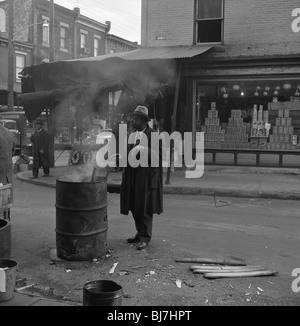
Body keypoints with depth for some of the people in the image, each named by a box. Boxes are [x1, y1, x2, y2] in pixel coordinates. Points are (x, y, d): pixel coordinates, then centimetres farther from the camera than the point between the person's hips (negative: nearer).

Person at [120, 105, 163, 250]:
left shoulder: (154, 135, -7)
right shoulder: (131, 134, 13)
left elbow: (159, 155, -11)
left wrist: (145, 149, -23)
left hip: (147, 176, -6)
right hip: (133, 176, 6)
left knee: (145, 207, -3)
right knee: (134, 206, 10)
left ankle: (145, 237, 7)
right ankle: (140, 233, 24)